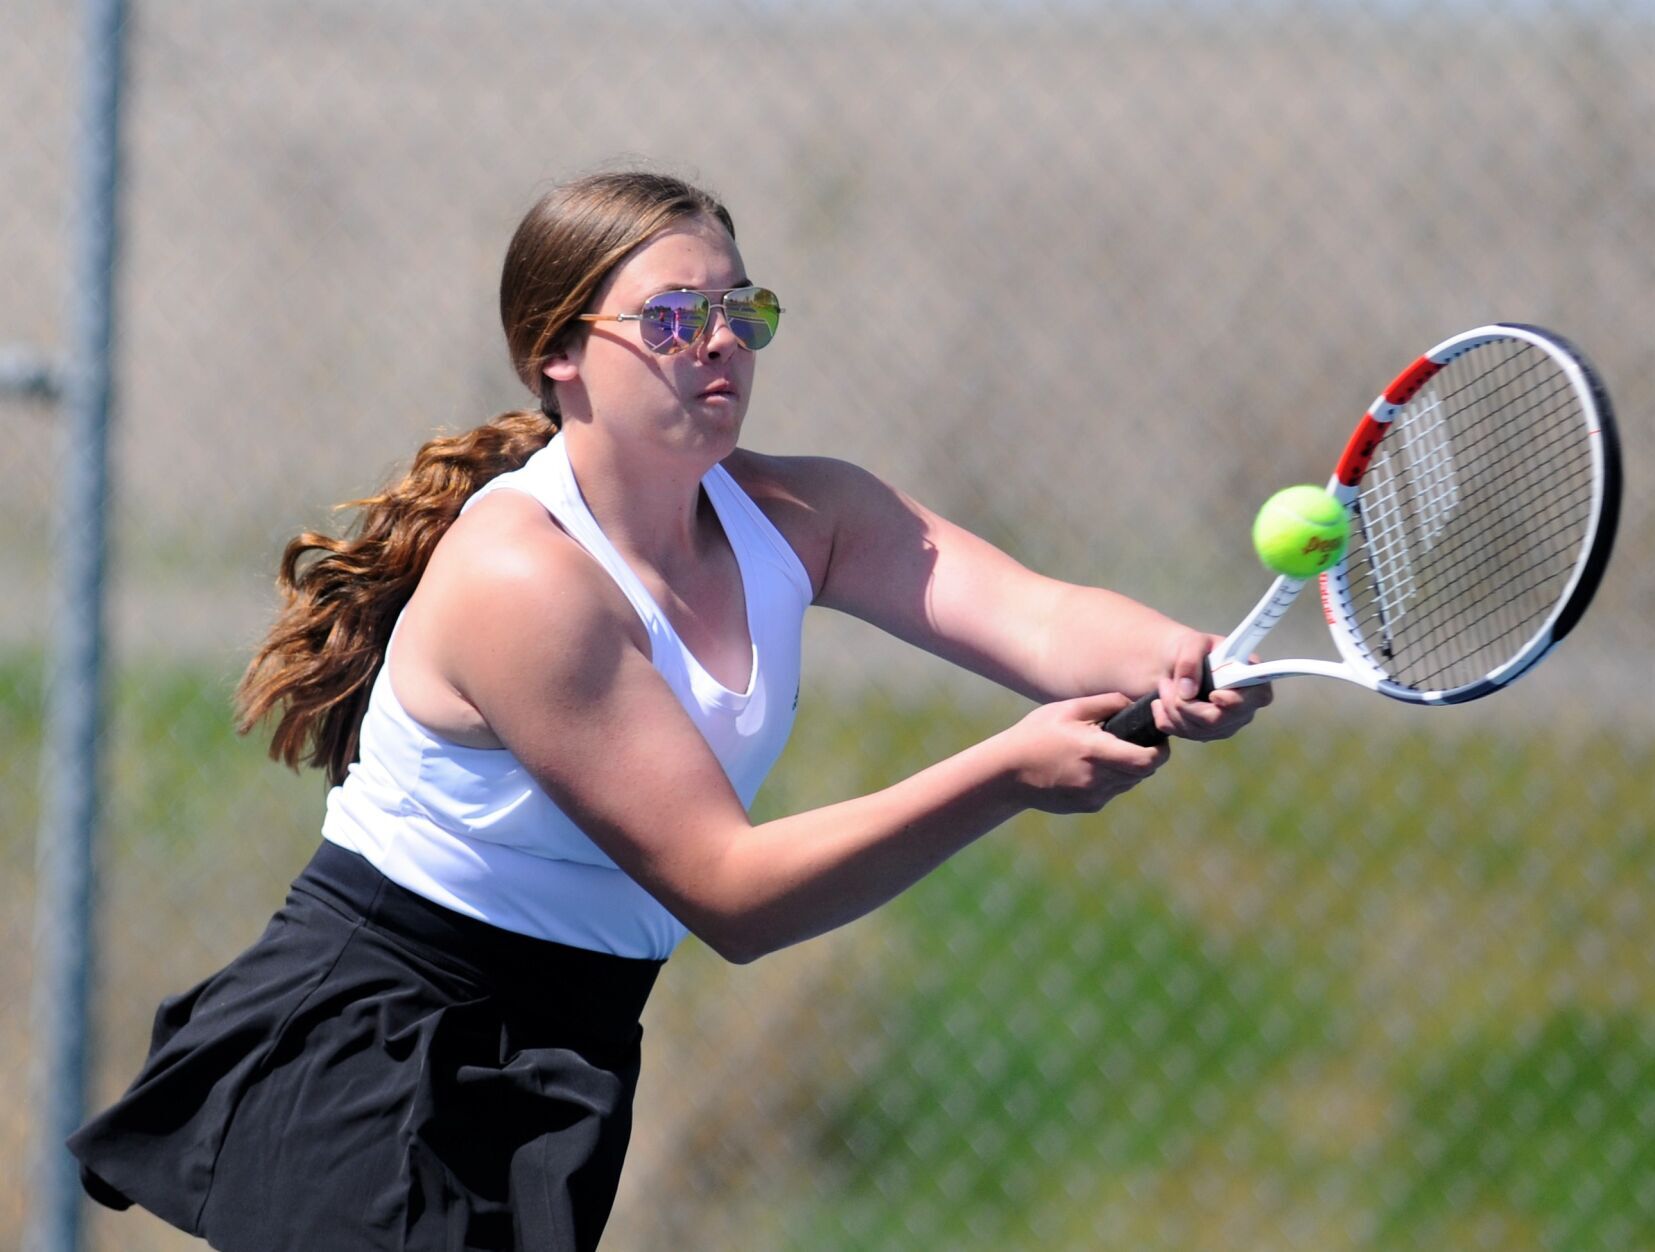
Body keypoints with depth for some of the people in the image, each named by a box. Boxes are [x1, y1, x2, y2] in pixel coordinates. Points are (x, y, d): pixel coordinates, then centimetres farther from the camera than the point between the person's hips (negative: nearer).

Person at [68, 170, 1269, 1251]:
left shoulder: (795, 518, -1)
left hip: (546, 1086, 8)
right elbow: (728, 893, -26)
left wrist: (1171, 666, -41)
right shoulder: (520, 576, -24)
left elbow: (1033, 616, -17)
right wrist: (1006, 774, -35)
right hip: (357, 1071, -8)